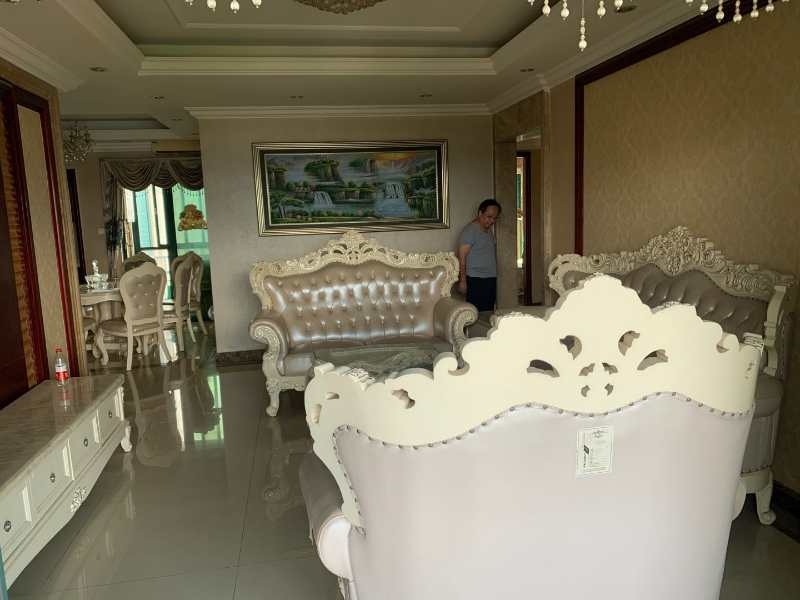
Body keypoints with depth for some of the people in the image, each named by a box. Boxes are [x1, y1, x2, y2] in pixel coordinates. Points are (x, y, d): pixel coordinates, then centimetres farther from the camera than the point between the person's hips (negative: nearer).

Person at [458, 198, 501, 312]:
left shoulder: (490, 230, 14)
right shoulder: (470, 230, -12)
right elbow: (462, 257, -15)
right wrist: (462, 281, -19)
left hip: (491, 279, 8)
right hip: (476, 280, -8)